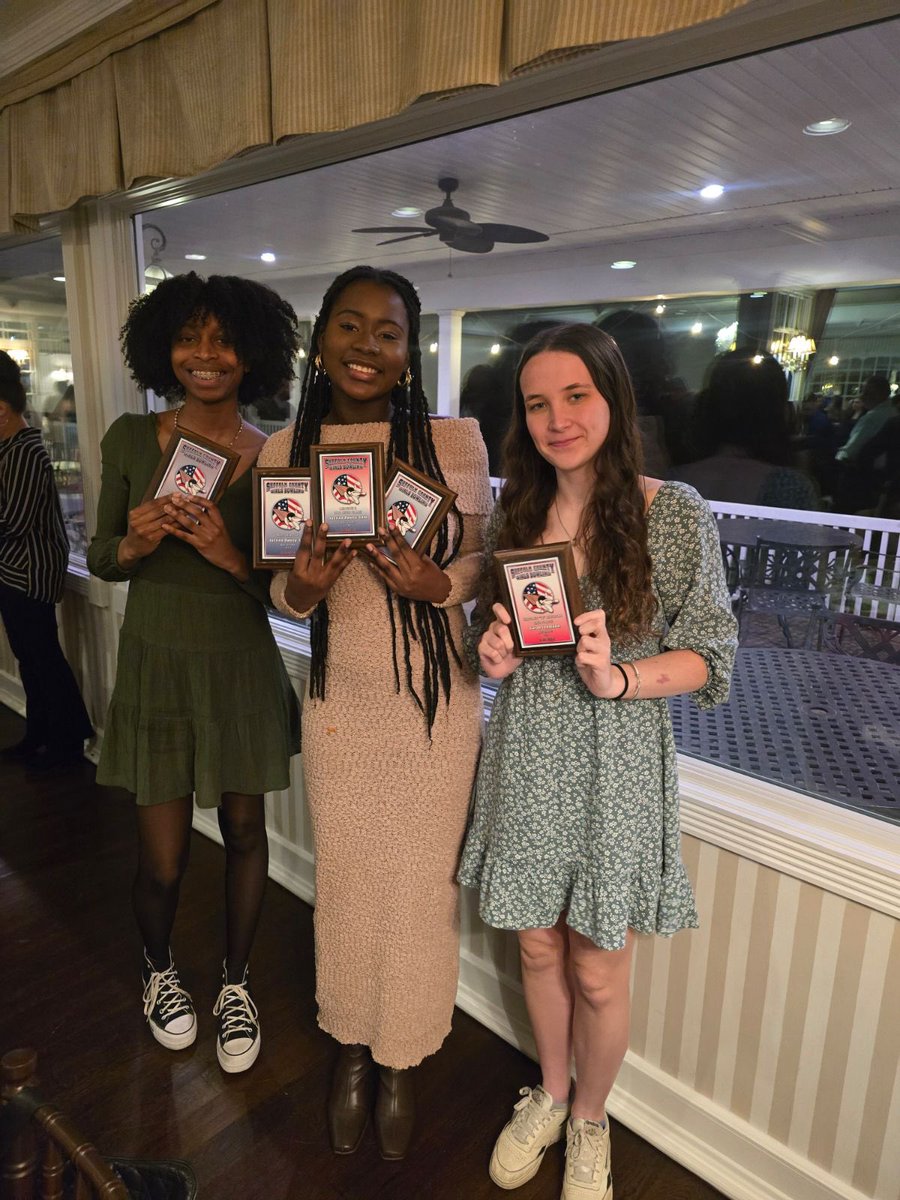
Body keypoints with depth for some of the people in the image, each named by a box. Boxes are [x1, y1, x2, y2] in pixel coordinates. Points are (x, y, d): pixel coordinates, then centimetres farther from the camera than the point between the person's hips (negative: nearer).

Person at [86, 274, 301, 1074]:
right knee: (162, 863, 8)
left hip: (243, 671, 0)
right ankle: (159, 968, 43)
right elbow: (101, 559, 4)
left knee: (245, 832, 14)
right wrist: (135, 543, -18)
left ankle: (236, 983, 41)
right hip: (156, 667, 0)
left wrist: (228, 556, -24)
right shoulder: (131, 440, -4)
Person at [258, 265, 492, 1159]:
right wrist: (303, 586, -18)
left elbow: (482, 563, -1)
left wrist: (437, 583, -23)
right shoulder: (285, 451, -1)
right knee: (344, 880, 16)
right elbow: (282, 591, 5)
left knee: (420, 883, 12)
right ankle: (350, 1046, 45)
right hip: (339, 703, 2)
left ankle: (399, 1060, 41)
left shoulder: (456, 441, -8)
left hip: (436, 701, -1)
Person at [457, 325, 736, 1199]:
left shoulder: (675, 514, -11)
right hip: (526, 757, 4)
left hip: (615, 765, -3)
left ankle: (589, 1123, 44)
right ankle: (548, 1094, 49)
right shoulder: (517, 511, 2)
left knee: (597, 973, 13)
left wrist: (619, 678, -24)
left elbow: (708, 655, -7)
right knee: (538, 947, 20)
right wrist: (492, 652, -9)